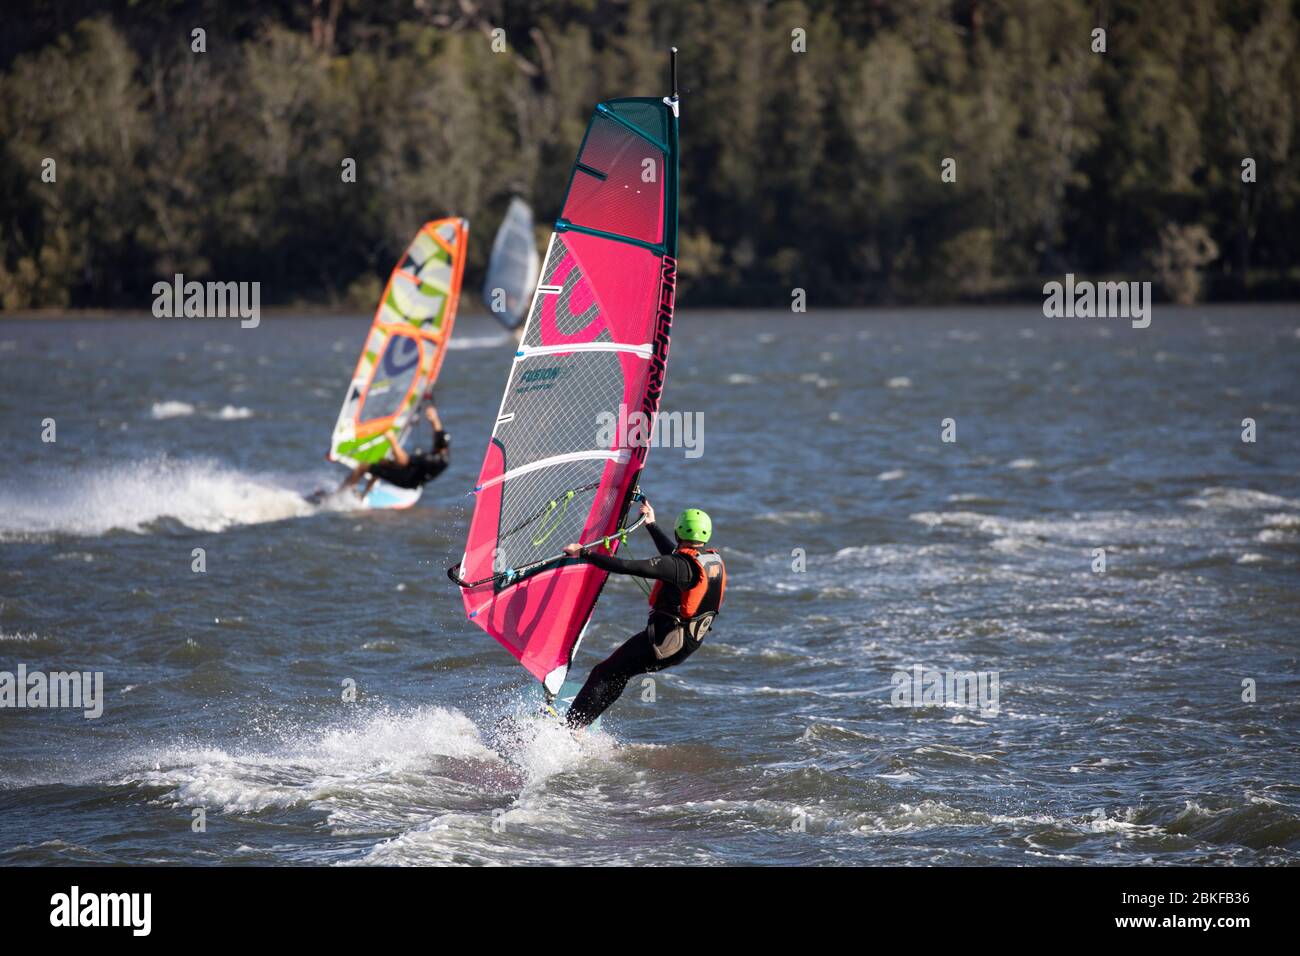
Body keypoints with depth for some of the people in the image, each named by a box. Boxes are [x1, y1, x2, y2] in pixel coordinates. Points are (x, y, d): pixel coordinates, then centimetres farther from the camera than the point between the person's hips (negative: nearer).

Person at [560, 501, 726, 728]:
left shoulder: (680, 566, -22)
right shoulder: (716, 561, 4)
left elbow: (627, 567, -26)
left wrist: (584, 553, -20)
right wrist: (651, 525, 32)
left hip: (663, 641, -8)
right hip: (691, 643, 8)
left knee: (603, 674, 1)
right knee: (620, 673, 23)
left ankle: (569, 728, -4)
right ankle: (581, 721, 24)